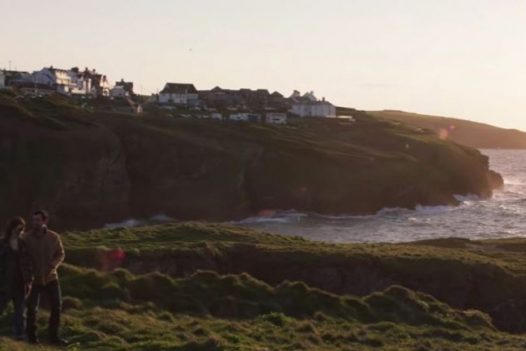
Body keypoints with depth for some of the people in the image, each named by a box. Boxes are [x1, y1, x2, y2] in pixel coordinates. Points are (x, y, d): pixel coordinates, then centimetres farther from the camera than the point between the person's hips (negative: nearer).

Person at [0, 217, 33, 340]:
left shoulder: (23, 244, 6)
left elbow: (27, 264, 8)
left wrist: (28, 281, 4)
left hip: (20, 283, 3)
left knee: (20, 309, 4)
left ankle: (20, 333, 8)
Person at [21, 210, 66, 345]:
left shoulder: (54, 237, -6)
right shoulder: (25, 237, -12)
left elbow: (61, 254, 4)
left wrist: (53, 264, -14)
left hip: (51, 278, 2)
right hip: (34, 279, -2)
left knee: (56, 306, 4)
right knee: (32, 308, 1)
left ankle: (53, 335, 19)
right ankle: (31, 336, 20)